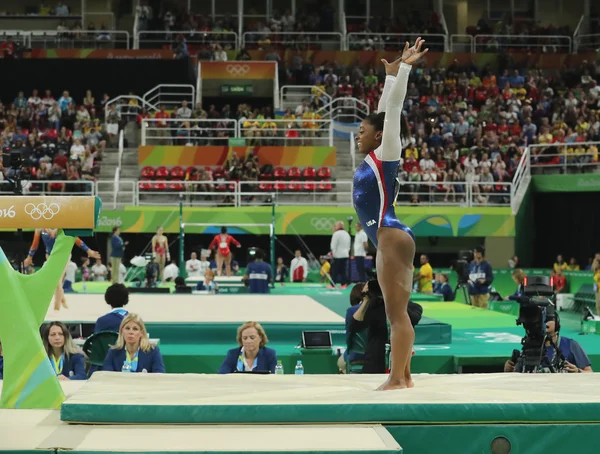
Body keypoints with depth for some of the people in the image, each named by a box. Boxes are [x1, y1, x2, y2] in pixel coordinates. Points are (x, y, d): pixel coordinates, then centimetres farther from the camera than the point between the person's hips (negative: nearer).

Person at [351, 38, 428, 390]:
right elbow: (384, 111, 25)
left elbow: (393, 109, -7)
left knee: (397, 312, -11)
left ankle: (397, 380, -13)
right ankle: (403, 376, 9)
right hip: (388, 239, 10)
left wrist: (404, 69, -5)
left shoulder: (386, 153, -3)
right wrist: (392, 73, 32)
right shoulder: (375, 156, 17)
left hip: (392, 237, -10)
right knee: (398, 312, 8)